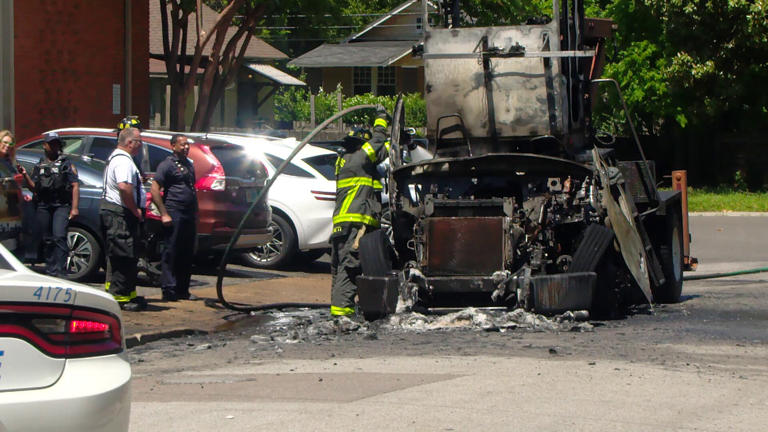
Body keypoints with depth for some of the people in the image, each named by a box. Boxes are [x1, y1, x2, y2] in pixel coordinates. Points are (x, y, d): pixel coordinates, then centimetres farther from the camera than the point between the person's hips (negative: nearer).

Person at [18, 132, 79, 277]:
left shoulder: (66, 164, 8)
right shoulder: (38, 166, 19)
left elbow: (75, 186, 2)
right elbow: (33, 188, 16)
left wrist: (74, 208, -8)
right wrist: (25, 175, -1)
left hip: (61, 206, -4)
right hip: (43, 207, 4)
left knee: (59, 236, -18)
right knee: (47, 240, 7)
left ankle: (60, 271, -22)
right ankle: (50, 270, 16)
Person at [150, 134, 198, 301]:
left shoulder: (189, 165, 18)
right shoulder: (167, 164, -6)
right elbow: (154, 190, -11)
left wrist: (195, 212, 18)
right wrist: (164, 214, -16)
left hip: (188, 216, 8)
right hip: (174, 215, -8)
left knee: (187, 254, 9)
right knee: (171, 253, -6)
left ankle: (183, 290, 16)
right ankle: (169, 290, -5)